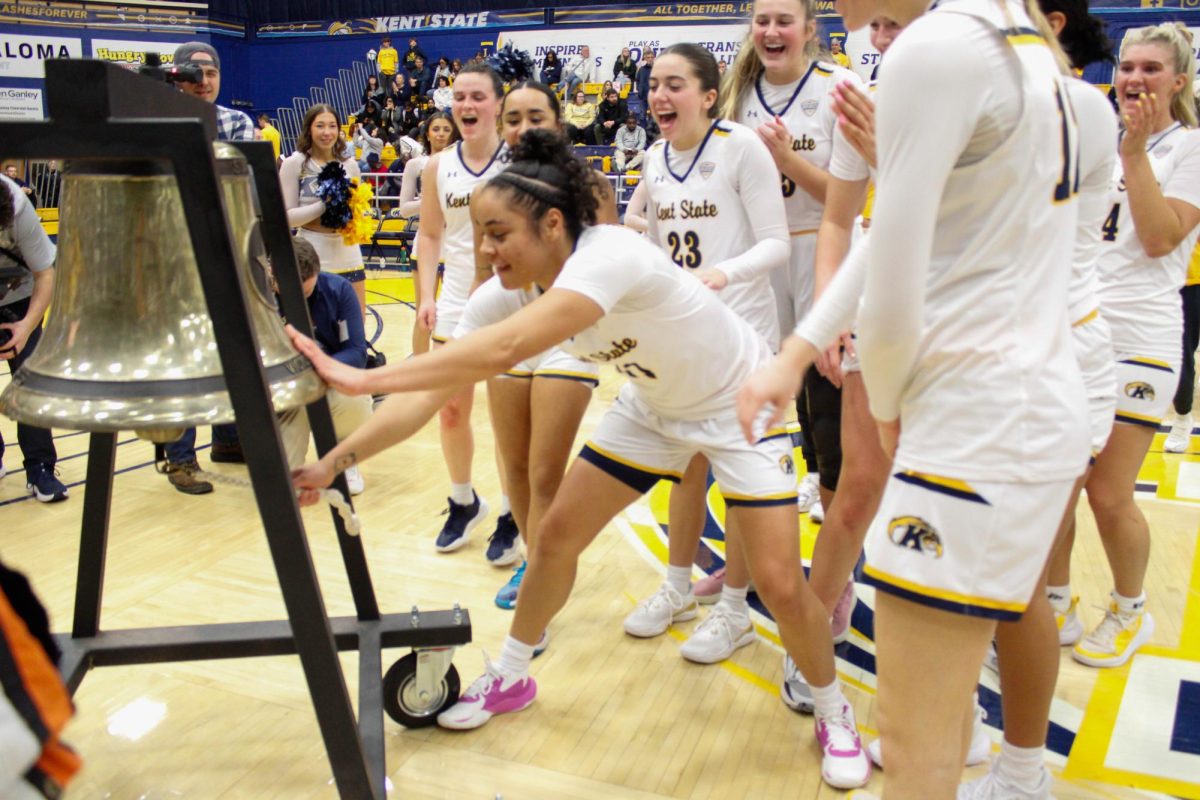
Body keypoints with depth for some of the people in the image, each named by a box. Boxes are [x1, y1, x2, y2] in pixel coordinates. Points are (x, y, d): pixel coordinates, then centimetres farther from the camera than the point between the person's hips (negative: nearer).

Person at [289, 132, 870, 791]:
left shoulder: (608, 257, -37)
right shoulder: (518, 288, -14)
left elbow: (505, 349, -51)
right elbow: (434, 389, -16)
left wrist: (361, 378, -50)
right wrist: (334, 462, -22)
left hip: (739, 403, -6)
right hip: (653, 404, 7)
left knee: (779, 584, -11)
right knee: (556, 535, 4)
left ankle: (833, 712, 19)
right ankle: (510, 677, 27)